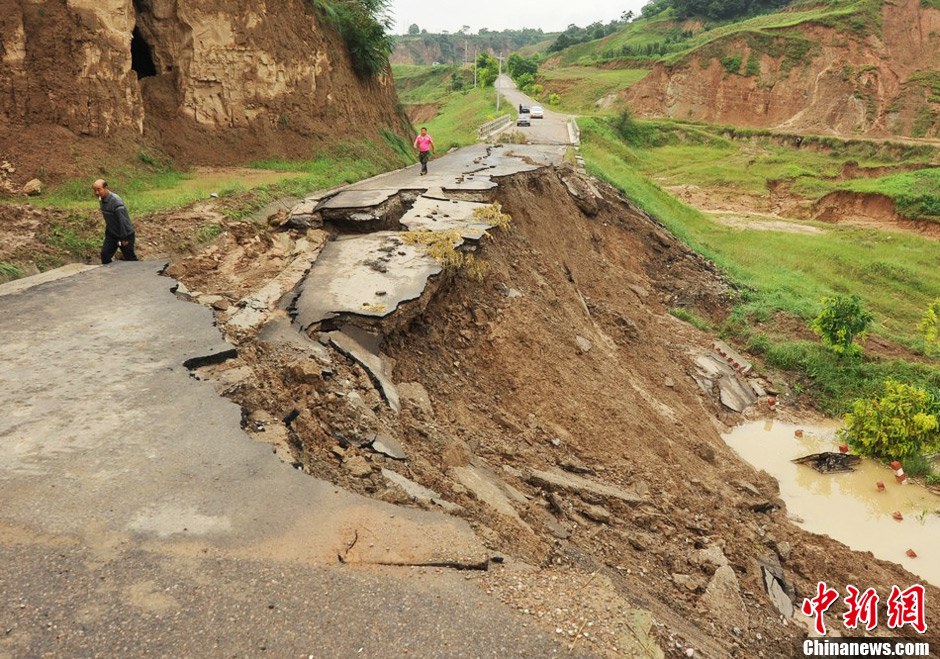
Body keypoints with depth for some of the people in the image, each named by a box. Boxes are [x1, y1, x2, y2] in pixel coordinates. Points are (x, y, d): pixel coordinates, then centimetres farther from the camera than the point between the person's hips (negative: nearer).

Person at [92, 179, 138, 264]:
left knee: (129, 259, 3)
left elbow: (122, 220, -24)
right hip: (112, 234, 7)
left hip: (125, 235, -7)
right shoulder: (102, 199, 1)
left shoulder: (116, 201, -25)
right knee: (105, 255, 1)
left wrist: (124, 239, -21)